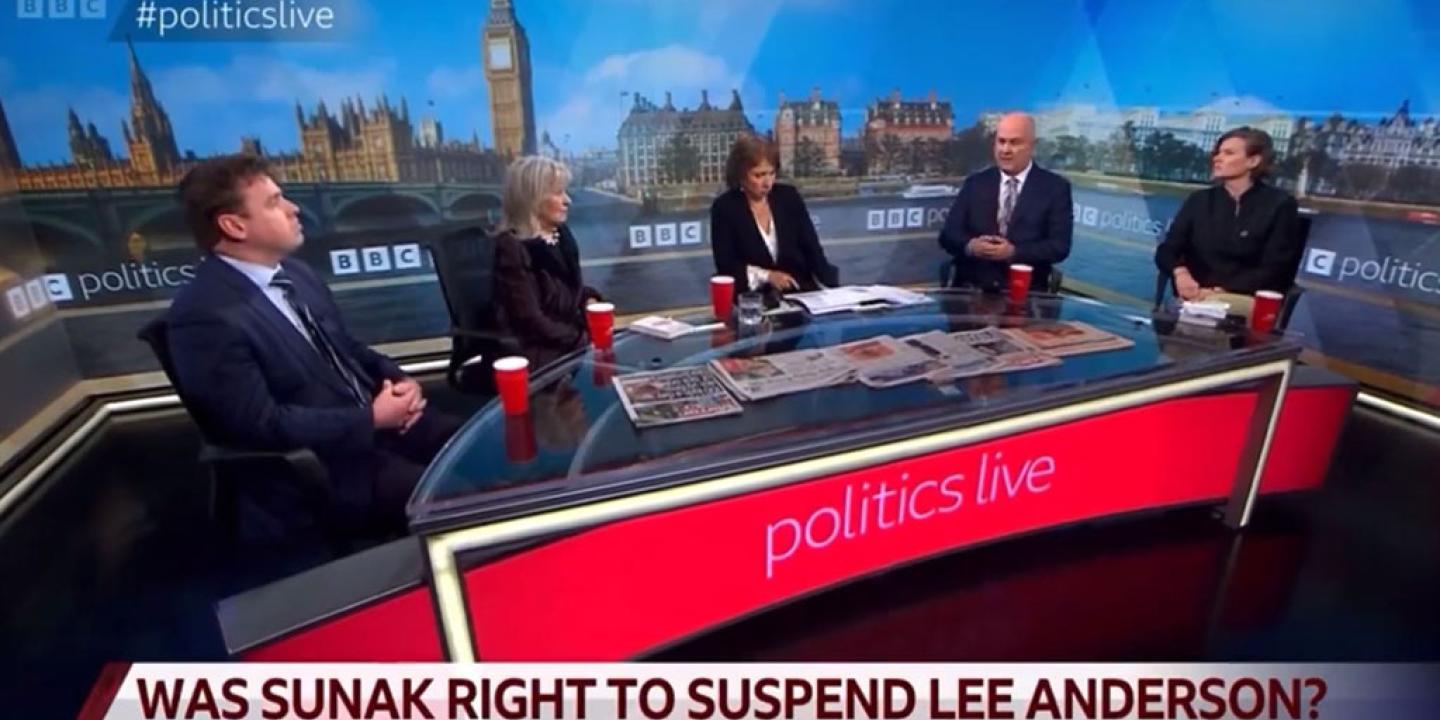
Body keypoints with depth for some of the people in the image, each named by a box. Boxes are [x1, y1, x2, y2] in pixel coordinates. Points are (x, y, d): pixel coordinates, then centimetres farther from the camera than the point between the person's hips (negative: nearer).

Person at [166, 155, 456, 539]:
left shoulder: (296, 274, 9)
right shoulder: (204, 317, -17)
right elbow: (261, 425, -20)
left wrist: (397, 379, -3)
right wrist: (372, 418, -18)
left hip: (378, 423, 8)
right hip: (320, 470, -8)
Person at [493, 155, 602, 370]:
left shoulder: (560, 235, 9)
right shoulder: (511, 248, -15)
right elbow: (531, 323, -18)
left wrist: (589, 299, 0)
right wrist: (585, 339, -17)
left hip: (574, 343, 8)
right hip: (540, 355, -8)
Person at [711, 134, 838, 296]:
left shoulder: (789, 196, 4)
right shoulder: (724, 207, -4)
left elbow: (812, 249, 2)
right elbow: (726, 265, -6)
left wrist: (830, 285, -13)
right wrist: (766, 275, -18)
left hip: (801, 289, 2)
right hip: (754, 296, -2)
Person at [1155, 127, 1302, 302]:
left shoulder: (1280, 205, 3)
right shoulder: (1199, 200, 12)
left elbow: (1275, 271, -5)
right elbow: (1166, 250, 3)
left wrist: (1221, 293, -19)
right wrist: (1181, 272, -20)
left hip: (1247, 304, -2)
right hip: (1196, 300, 2)